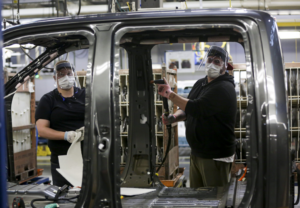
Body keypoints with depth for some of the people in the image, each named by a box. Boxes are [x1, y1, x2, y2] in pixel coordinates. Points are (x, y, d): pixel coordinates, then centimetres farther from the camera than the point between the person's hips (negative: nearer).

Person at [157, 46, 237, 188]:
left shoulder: (224, 88, -18)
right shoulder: (200, 84, 12)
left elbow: (197, 108, -26)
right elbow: (187, 109, 20)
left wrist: (170, 94, -19)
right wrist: (174, 117, -3)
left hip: (216, 156, -8)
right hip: (196, 153, 8)